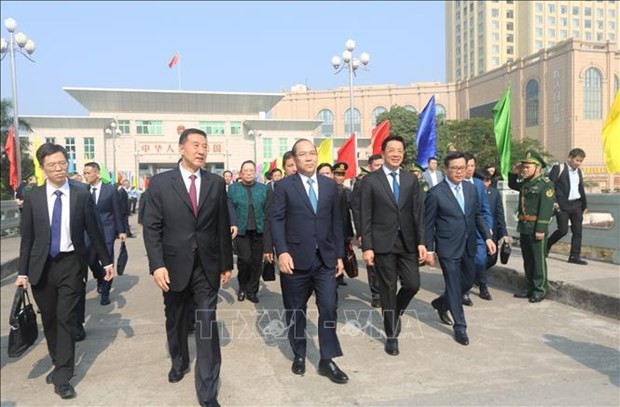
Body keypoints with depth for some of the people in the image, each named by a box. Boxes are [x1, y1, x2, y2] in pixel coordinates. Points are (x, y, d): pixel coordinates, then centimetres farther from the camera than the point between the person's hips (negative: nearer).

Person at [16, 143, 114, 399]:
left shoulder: (81, 196, -2)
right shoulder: (32, 198, 1)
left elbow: (93, 232, 2)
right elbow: (27, 237, 3)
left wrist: (106, 261, 4)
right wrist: (23, 271, 0)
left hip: (71, 264, -2)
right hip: (42, 266, 2)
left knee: (66, 319, -2)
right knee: (49, 319, 12)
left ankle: (62, 377, 7)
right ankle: (60, 364, 31)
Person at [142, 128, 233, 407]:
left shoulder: (217, 183, 3)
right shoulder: (160, 183, -2)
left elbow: (223, 226, 5)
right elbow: (151, 228, -4)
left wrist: (226, 263, 6)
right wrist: (157, 265, -13)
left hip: (207, 265, 0)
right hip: (174, 265, 0)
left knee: (208, 326, -1)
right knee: (175, 322, 18)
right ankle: (179, 363, 46)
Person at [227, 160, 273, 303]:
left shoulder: (265, 189, 3)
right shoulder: (233, 188, 3)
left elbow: (268, 213, 1)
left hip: (259, 231, 2)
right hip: (241, 231, -1)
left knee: (256, 261, 6)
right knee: (245, 259, -11)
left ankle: (252, 291, 24)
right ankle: (243, 287, 16)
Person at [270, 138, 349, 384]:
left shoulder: (330, 185, 9)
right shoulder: (284, 186, -1)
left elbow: (336, 222, 10)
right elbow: (276, 220, -7)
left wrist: (339, 255, 8)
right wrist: (282, 252, -19)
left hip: (326, 258, 2)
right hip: (296, 258, -2)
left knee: (329, 308, -1)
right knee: (295, 311, 10)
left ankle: (327, 360, 12)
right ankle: (299, 355, 28)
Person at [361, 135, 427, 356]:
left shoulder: (411, 179, 7)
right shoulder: (370, 180, -3)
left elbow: (418, 212, 7)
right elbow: (366, 217, -5)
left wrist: (421, 242, 0)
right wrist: (367, 247, -10)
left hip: (407, 242, 3)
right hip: (383, 243, -3)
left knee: (412, 284, 1)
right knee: (388, 290, 4)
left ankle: (394, 314, 33)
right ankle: (392, 336, 20)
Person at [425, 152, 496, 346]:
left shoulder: (471, 188, 5)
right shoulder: (435, 193, -12)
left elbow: (478, 215, 13)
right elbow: (428, 224, -8)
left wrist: (487, 237, 2)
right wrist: (429, 250, -8)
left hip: (468, 246, 6)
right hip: (448, 248, -6)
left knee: (468, 282, 16)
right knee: (454, 286, 2)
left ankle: (441, 303, 41)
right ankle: (460, 327, 17)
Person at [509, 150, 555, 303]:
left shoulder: (546, 184, -11)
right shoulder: (525, 182, 13)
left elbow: (546, 209, -18)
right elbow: (512, 185, 35)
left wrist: (541, 229, -23)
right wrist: (513, 174, 15)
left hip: (536, 228, -8)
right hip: (524, 227, 8)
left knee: (538, 259, 1)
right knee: (527, 259, 14)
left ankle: (540, 290, 11)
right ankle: (530, 288, 24)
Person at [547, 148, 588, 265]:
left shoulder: (579, 171, 16)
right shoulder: (558, 168, -5)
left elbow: (581, 189, 22)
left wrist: (584, 205, 21)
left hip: (576, 205, 7)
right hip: (562, 205, -6)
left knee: (578, 231, 2)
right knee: (563, 230, -9)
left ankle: (575, 256, 8)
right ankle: (546, 245, 15)